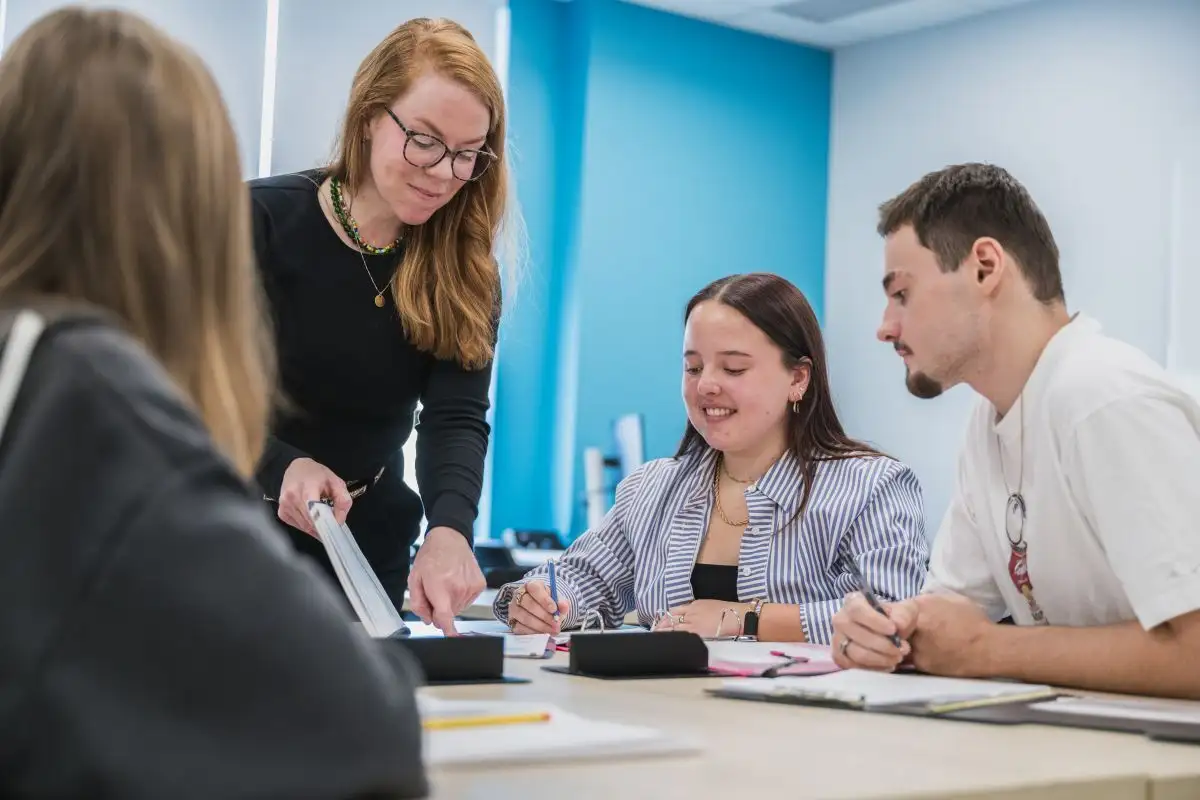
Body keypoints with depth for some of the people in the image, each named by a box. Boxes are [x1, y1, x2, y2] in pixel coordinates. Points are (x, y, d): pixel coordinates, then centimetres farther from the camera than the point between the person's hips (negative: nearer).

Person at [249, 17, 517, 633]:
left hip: (371, 551, 2)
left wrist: (450, 529, -38)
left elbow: (457, 417, -18)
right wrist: (285, 466, -35)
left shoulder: (466, 271, -6)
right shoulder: (260, 220, -13)